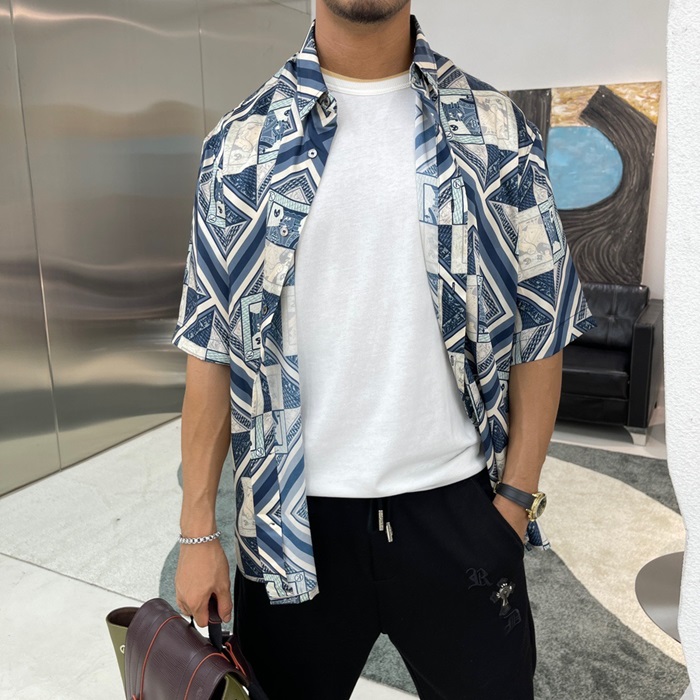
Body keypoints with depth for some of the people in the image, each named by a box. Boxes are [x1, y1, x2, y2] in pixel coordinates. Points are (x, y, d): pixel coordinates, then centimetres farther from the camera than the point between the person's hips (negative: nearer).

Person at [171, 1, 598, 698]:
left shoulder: (496, 127, 0)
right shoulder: (241, 140, -1)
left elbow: (540, 329, 2)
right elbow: (211, 349, 0)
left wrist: (517, 498, -1)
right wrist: (198, 531, 1)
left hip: (455, 508, 1)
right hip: (293, 517, 1)